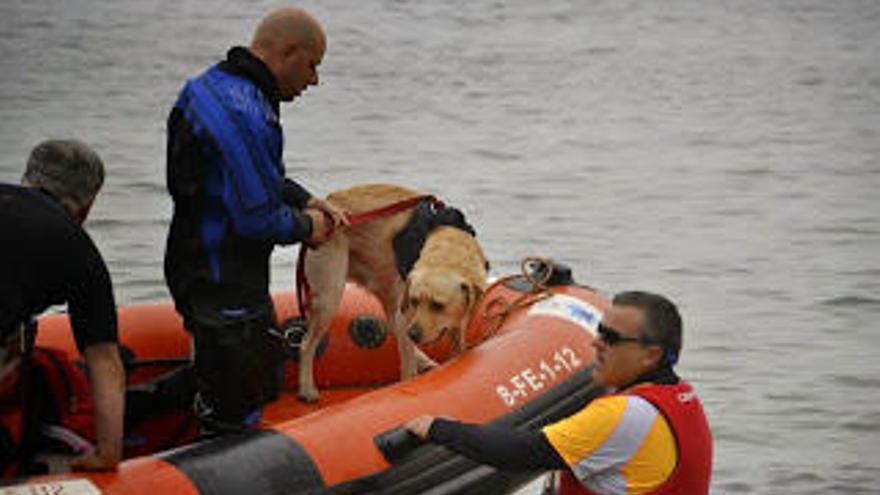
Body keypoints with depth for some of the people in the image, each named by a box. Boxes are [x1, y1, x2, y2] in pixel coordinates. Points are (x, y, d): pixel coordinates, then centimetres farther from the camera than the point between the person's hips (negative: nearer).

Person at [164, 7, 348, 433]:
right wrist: (306, 227, -6)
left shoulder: (215, 83, 8)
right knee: (236, 410, 0)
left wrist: (306, 201, 11)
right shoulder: (244, 116, -26)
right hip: (225, 286, -10)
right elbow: (258, 220, -25)